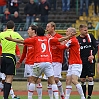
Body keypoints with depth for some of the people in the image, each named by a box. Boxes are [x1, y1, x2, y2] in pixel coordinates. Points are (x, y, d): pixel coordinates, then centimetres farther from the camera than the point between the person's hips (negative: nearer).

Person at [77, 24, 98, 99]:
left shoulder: (90, 36, 2)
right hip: (81, 61, 1)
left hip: (90, 60, -1)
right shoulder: (77, 39, 2)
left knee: (90, 78, -6)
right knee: (82, 79, 4)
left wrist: (93, 55, -11)